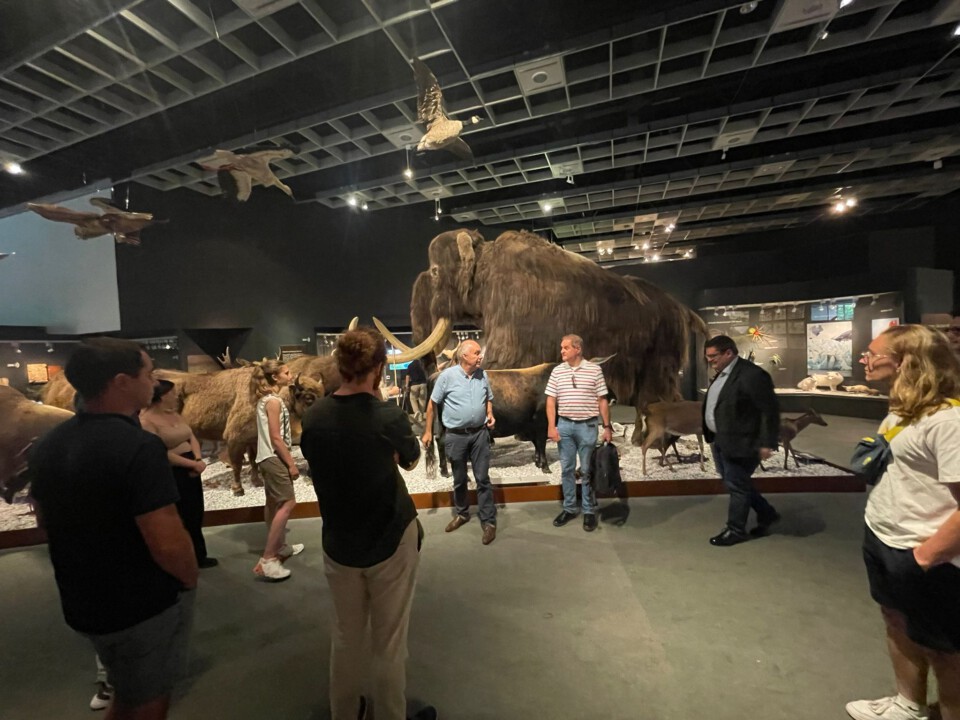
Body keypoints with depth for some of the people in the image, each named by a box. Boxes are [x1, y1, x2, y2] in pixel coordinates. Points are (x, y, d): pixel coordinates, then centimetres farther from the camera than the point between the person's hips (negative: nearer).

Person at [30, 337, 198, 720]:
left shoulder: (48, 444, -2)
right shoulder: (139, 445, -29)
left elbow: (45, 520, 12)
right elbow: (168, 544, -31)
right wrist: (190, 580, -10)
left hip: (81, 602, 7)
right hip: (145, 604, -7)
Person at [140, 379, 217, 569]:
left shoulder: (174, 415, 11)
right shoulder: (147, 421, -15)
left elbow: (192, 438, 8)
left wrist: (199, 460, -9)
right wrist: (193, 464, -19)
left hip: (191, 471, 8)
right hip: (171, 475, -8)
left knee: (196, 517, 16)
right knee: (182, 519, 5)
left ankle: (198, 556, 31)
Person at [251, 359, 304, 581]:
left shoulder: (265, 399, 12)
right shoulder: (273, 401, -18)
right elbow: (276, 438, -21)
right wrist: (291, 463, -17)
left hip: (268, 457, 10)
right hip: (274, 457, -10)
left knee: (273, 503, 17)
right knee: (288, 503, -8)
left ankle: (279, 547, 31)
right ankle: (267, 559, -6)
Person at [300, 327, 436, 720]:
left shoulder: (313, 417, -9)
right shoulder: (389, 416, -20)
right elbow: (410, 461, -1)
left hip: (338, 544, 5)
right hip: (391, 541, -4)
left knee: (346, 638, 23)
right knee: (389, 644, 14)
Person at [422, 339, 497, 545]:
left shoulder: (482, 375, 1)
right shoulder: (447, 375, -11)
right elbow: (432, 404, -4)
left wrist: (490, 415, -3)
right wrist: (428, 431, -3)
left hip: (479, 434, 2)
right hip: (456, 435, -2)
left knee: (483, 478, 5)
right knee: (459, 479, 14)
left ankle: (488, 521, 16)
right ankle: (462, 513, 35)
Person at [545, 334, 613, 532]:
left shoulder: (594, 370, -3)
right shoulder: (557, 371, 2)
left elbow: (602, 401, -1)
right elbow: (551, 400, 3)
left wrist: (607, 427, -2)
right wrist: (551, 426, -4)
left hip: (587, 426, -2)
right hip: (564, 425, 2)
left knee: (587, 470, 6)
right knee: (567, 469, 10)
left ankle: (589, 511, 19)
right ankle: (569, 508, 23)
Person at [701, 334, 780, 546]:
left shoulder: (751, 375, -20)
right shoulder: (721, 374, 9)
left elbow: (770, 410, -18)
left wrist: (767, 443, -18)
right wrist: (712, 437, 17)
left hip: (739, 443, -9)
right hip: (721, 441, 9)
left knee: (736, 485, 6)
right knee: (734, 484, 21)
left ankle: (736, 530, 23)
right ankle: (767, 514, 40)